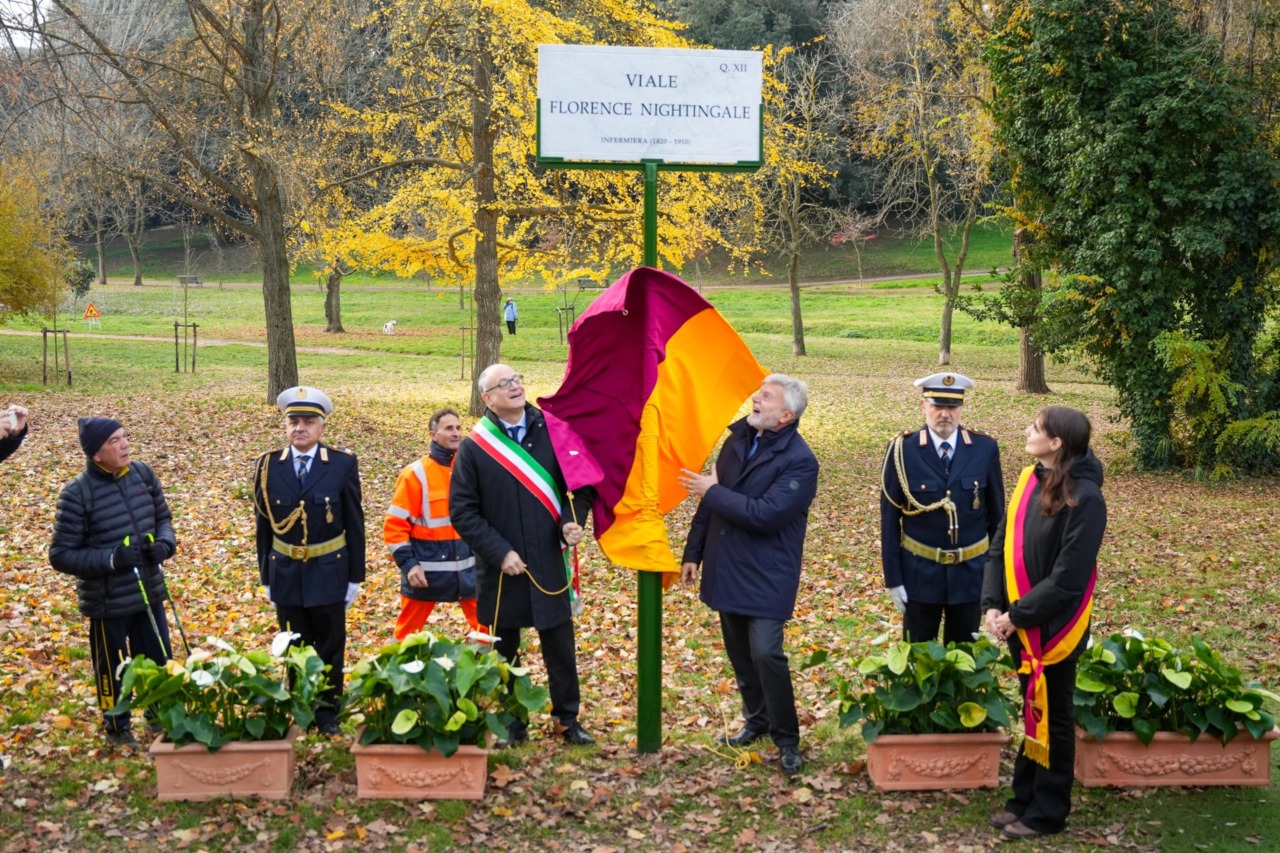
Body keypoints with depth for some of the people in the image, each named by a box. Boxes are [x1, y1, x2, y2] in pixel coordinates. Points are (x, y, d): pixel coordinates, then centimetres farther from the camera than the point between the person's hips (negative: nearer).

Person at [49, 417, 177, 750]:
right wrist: (110, 559, -26)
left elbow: (163, 518, 10)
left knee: (159, 661, 19)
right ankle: (117, 728, 37)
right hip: (107, 601, -4)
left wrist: (165, 543, -12)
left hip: (150, 591, 5)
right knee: (111, 668, 15)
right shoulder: (77, 493, -19)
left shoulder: (143, 474, -4)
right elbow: (61, 555, -14)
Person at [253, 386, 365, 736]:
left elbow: (354, 523, -3)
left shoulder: (343, 464, -7)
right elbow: (263, 524, 4)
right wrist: (265, 576, 5)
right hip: (285, 573, 1)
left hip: (329, 573, -1)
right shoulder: (268, 465, -2)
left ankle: (328, 711, 25)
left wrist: (355, 576, -2)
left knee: (330, 647, 10)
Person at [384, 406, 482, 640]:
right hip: (427, 568, -3)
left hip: (467, 566, 3)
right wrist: (408, 563, -16)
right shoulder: (416, 474, -9)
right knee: (408, 631, 9)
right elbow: (395, 525, -8)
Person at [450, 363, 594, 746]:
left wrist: (573, 521, -12)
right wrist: (499, 552, -13)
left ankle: (567, 719, 24)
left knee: (561, 646, 8)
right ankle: (511, 724, 26)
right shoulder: (474, 447, -6)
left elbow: (580, 483, 7)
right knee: (505, 649, 12)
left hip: (549, 564, 1)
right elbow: (462, 511, -5)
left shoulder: (552, 431, -1)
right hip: (502, 569, -1)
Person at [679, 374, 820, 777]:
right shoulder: (739, 439, 4)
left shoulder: (799, 461, -18)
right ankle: (756, 720, 34)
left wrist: (712, 491, -19)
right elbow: (714, 497, 11)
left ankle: (787, 739, 4)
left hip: (766, 576, -7)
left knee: (766, 653, -12)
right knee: (739, 652, 16)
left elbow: (765, 514, -27)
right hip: (725, 569, 7)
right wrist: (693, 552, 11)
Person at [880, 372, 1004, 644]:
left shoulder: (985, 448, -5)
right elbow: (889, 519, -5)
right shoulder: (902, 450, -10)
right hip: (919, 571, -1)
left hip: (971, 572, 2)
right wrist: (893, 579, -6)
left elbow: (996, 514, 3)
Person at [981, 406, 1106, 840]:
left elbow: (1067, 578, -22)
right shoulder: (1029, 480, 2)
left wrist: (1017, 615, -17)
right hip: (1021, 623, 7)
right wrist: (992, 604, -7)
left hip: (1055, 627, -7)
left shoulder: (1084, 498, -21)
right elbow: (1001, 547, 4)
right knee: (1033, 712, 19)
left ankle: (1048, 811, 23)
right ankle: (1025, 798, 32)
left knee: (1052, 717, 9)